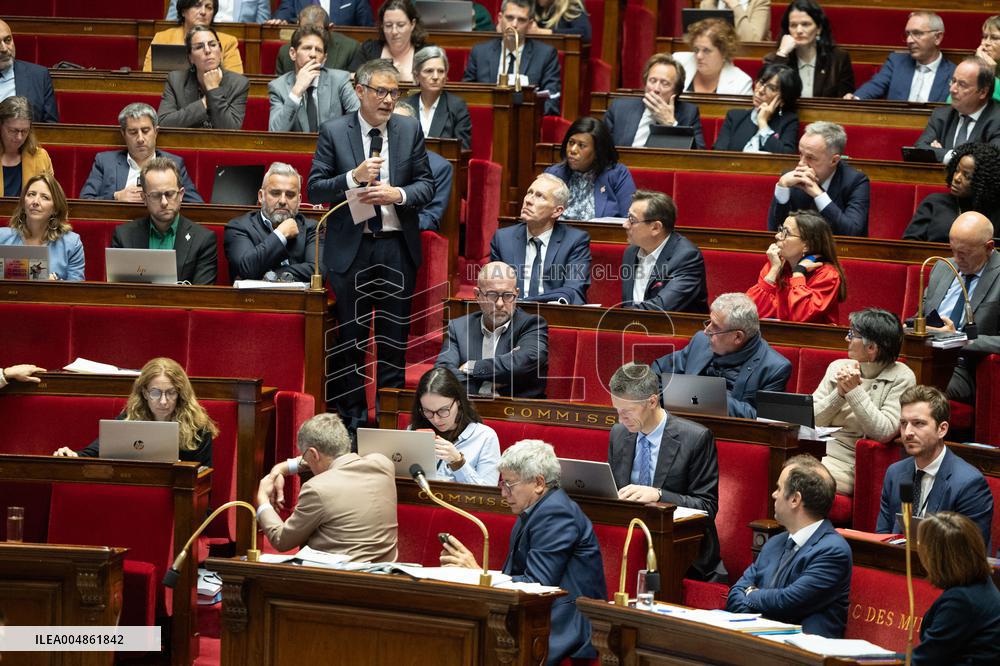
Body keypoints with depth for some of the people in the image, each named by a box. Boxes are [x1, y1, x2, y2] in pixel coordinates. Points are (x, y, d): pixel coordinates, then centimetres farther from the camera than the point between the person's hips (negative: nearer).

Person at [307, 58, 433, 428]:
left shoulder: (410, 130, 4)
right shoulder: (333, 133, -2)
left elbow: (426, 185, 6)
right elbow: (315, 190, -4)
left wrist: (398, 195, -14)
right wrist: (354, 178, -20)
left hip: (397, 247, 2)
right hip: (350, 246, -2)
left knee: (395, 335, 6)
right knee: (351, 337, 6)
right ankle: (352, 412, 14)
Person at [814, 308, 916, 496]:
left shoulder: (901, 378, -2)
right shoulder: (838, 367, 12)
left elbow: (884, 432, -14)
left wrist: (854, 391, -14)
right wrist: (839, 393, -9)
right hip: (816, 452, 5)